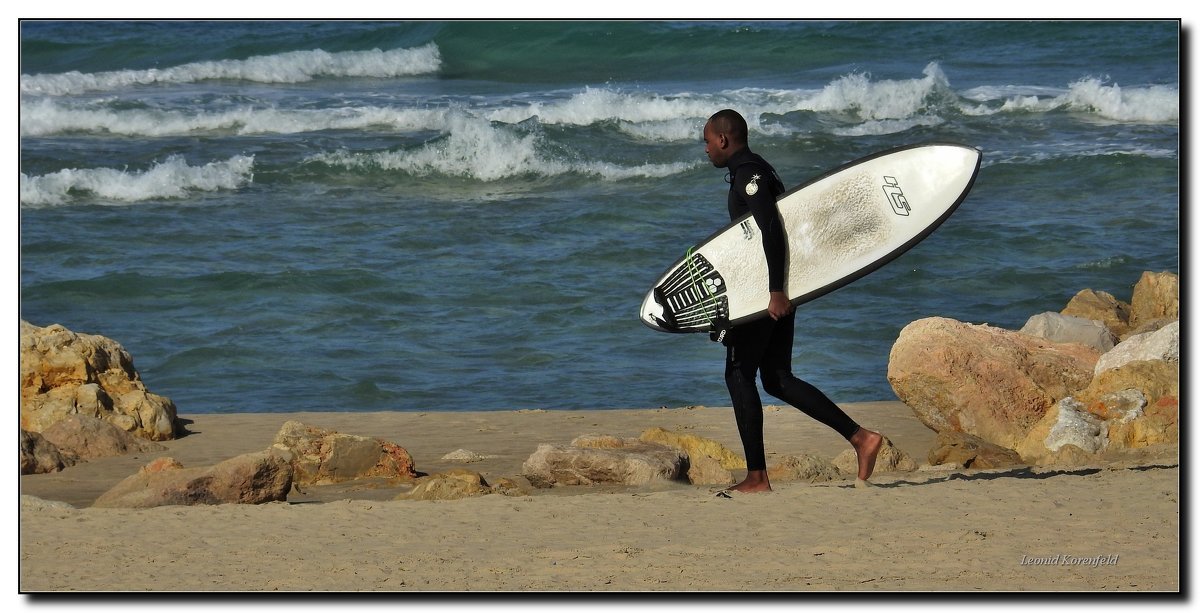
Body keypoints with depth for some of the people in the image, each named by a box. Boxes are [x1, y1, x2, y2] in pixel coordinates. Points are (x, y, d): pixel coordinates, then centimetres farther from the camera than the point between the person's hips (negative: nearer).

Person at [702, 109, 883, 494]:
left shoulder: (747, 174, -14)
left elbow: (772, 230, -25)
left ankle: (757, 478, -4)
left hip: (763, 292, -10)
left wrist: (776, 291, -30)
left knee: (739, 374, -3)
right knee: (777, 378, 10)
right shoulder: (758, 171, 19)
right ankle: (860, 438, 4)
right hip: (776, 290, 10)